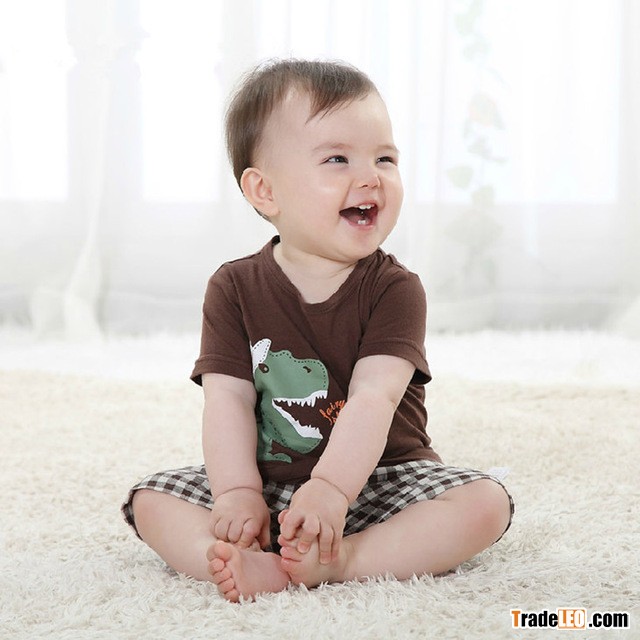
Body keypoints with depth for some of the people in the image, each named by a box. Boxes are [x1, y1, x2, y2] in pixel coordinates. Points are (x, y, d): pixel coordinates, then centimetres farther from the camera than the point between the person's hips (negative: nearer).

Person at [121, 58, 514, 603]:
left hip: (379, 478, -1)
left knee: (486, 504, -24)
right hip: (269, 486, 2)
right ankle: (256, 568, -36)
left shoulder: (393, 289, -9)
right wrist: (237, 493, -23)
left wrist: (330, 488, -36)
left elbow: (374, 398, -22)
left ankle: (335, 561, -37)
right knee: (149, 502, -14)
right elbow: (229, 400, -9)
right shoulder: (235, 289, -2)